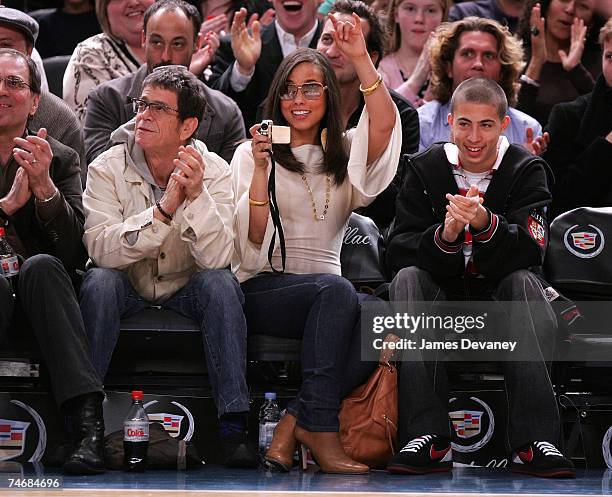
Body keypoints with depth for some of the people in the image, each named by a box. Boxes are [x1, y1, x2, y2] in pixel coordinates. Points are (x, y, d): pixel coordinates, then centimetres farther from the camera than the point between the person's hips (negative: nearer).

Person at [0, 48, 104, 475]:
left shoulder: (62, 160, 10)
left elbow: (77, 253, -4)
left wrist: (44, 187, -18)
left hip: (39, 295, 1)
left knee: (41, 266, -33)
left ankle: (87, 423, -42)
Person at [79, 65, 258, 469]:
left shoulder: (215, 171, -9)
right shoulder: (108, 168, -10)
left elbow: (217, 258, -22)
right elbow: (100, 248, -26)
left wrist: (196, 196, -36)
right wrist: (164, 211, -37)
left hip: (186, 291, 0)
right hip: (127, 291, 0)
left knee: (220, 283, -30)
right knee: (99, 281, -31)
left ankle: (234, 425, -33)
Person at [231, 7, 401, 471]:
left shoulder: (343, 152, 17)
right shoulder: (252, 153, 9)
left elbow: (384, 124, -7)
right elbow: (253, 237, -3)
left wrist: (361, 59, -14)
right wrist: (261, 168, -15)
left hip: (325, 290, 3)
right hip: (262, 289, -3)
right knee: (336, 290, -36)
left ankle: (294, 423, -28)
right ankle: (320, 428, -36)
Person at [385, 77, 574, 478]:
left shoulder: (526, 170, -2)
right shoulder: (425, 168, 1)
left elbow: (531, 253, -17)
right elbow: (397, 252, -9)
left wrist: (485, 224, -37)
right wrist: (444, 236, -30)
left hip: (499, 295, -1)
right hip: (441, 298, 1)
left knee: (524, 281, -32)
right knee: (407, 278, -29)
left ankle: (535, 440, -42)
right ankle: (427, 437, -39)